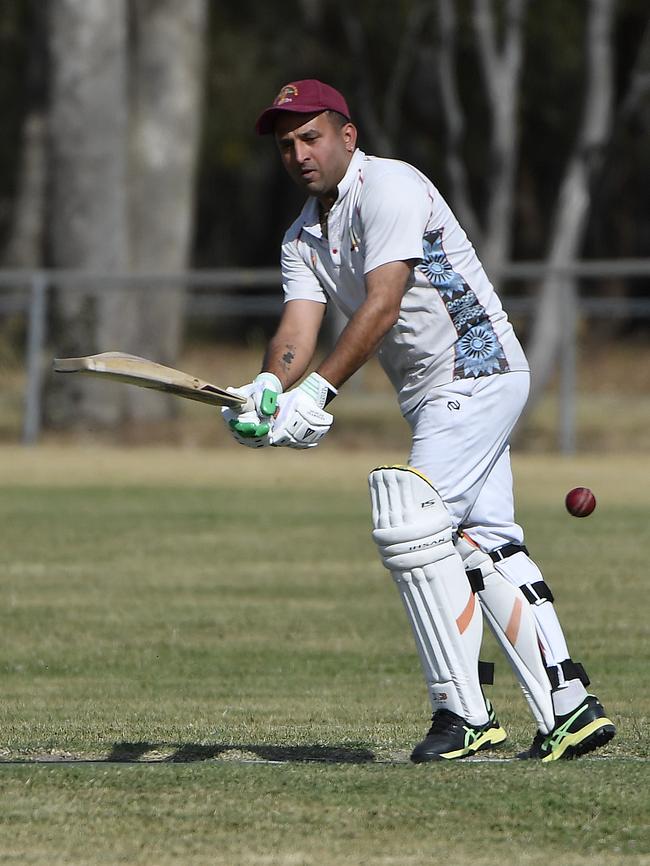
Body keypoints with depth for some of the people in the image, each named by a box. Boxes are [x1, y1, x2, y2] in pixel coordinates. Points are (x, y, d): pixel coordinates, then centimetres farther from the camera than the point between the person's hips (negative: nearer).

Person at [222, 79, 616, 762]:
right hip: (431, 397, 9)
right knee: (483, 545, 7)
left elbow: (382, 305, -25)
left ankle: (464, 713, -15)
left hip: (477, 371, -9)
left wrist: (319, 389, -33)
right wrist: (269, 388, -25)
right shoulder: (302, 238, 12)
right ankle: (568, 711, 9)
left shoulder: (389, 188, -15)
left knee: (411, 525, -18)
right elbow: (298, 326, -3)